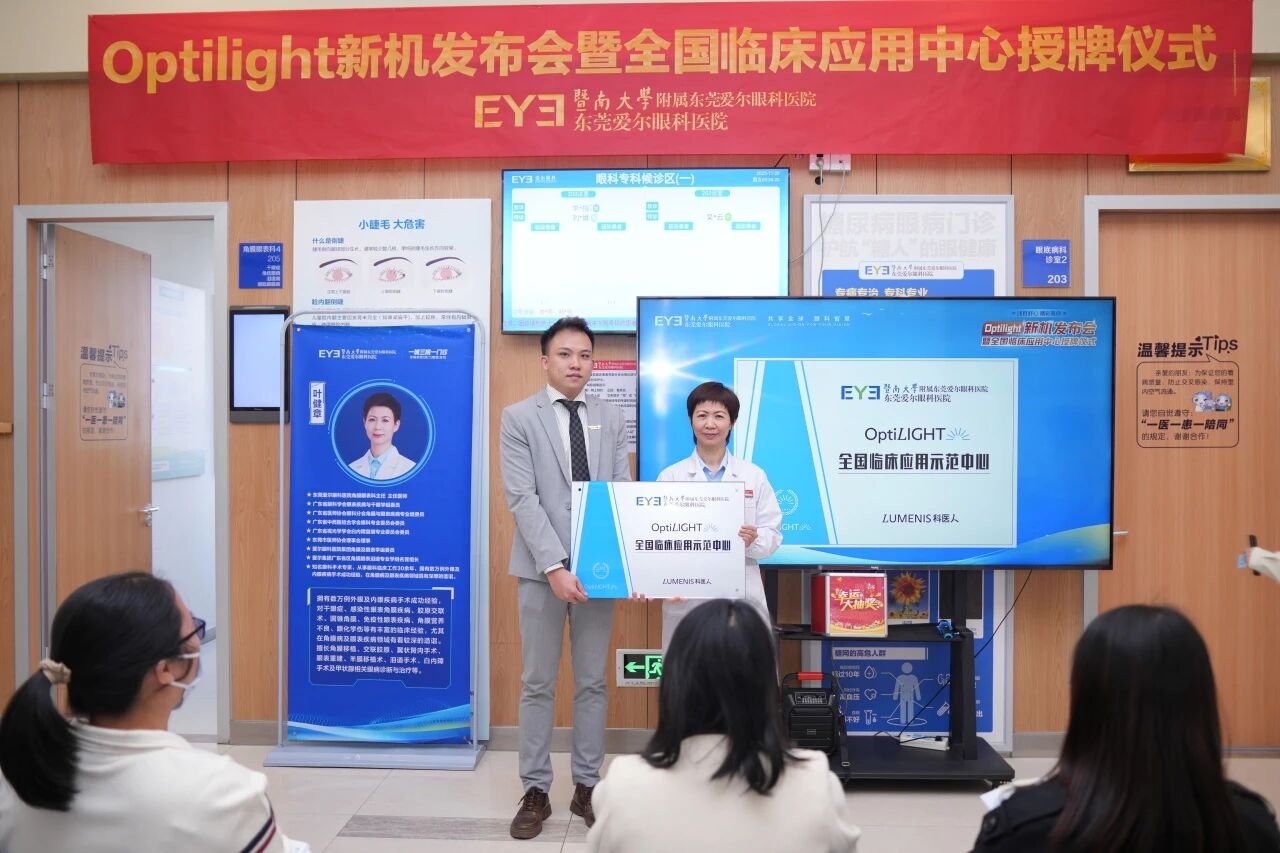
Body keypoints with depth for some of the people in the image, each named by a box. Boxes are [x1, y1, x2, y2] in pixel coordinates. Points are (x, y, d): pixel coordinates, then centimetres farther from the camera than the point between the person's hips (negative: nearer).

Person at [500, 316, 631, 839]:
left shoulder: (611, 420, 8)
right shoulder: (519, 418, -2)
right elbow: (522, 498, -10)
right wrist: (554, 566, -19)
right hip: (544, 569, -2)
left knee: (592, 682, 11)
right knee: (538, 684, 8)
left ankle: (586, 787, 25)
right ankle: (536, 792, 22)